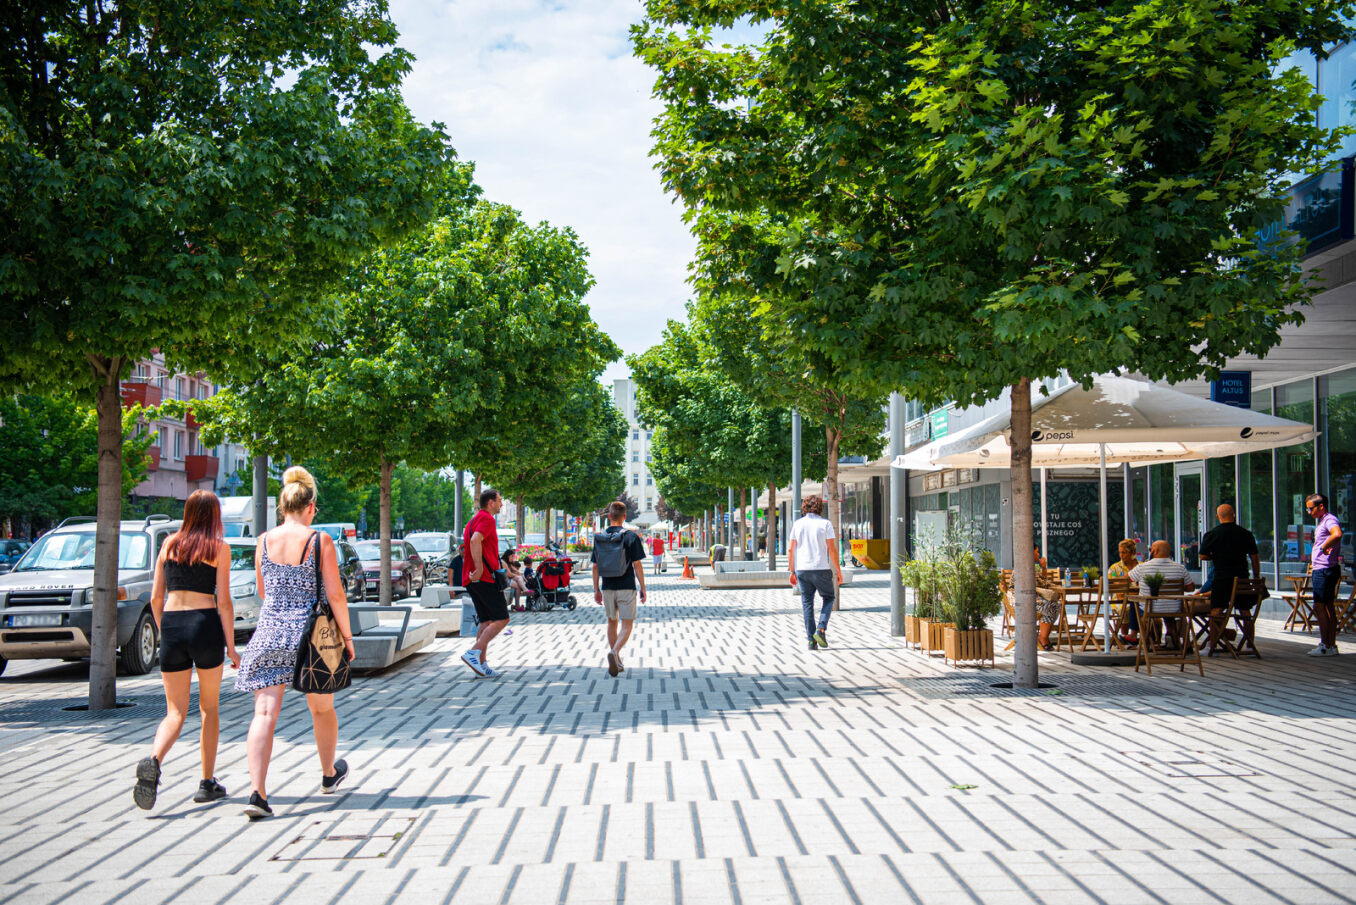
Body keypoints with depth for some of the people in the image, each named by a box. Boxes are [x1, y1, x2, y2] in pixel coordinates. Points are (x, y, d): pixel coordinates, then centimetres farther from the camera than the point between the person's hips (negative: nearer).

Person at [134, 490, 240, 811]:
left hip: (171, 627, 3)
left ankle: (153, 760, -23)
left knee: (175, 711, 6)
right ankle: (207, 782, 17)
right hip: (206, 626, -3)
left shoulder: (170, 544, 11)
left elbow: (156, 597, 10)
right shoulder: (219, 547, 0)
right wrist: (231, 646, -1)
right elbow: (224, 602, -5)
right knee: (209, 707, 13)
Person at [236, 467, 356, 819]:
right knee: (322, 708, 20)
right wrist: (347, 635, 1)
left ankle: (257, 791, -17)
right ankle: (329, 774, 41)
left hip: (269, 631, 2)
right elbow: (335, 595, -9)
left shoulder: (265, 541, 2)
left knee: (265, 712, -3)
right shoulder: (320, 541, -9)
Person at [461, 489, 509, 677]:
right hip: (485, 577, -10)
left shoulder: (474, 519, 22)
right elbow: (475, 540, -26)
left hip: (472, 579, 10)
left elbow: (467, 545, 28)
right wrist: (479, 569, -26)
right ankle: (473, 653, -17)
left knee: (486, 622, 10)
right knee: (502, 619, -8)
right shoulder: (487, 518, -9)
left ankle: (482, 663, 6)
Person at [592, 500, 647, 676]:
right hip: (626, 588, -4)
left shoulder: (599, 538, 2)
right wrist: (643, 588, -2)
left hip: (608, 588, 4)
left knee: (612, 623, 16)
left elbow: (595, 567, 4)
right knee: (627, 624, 1)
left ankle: (617, 662, 20)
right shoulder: (630, 537, -8)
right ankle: (614, 652, -23)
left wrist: (596, 590, 12)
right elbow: (637, 565, -9)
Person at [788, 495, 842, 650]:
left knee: (807, 603, 8)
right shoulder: (825, 523, -3)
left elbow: (791, 550, 6)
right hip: (821, 568, -3)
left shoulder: (797, 524, 6)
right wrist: (838, 571, -1)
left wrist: (792, 571, 13)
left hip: (802, 569, 3)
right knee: (828, 598, 16)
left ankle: (811, 640, 3)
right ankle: (821, 629, -3)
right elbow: (832, 549, -7)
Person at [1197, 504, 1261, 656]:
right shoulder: (1246, 534, 5)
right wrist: (1257, 578, 15)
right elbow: (1255, 558, 7)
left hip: (1222, 577, -3)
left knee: (1216, 611, -1)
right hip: (1242, 577, 3)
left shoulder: (1211, 534, -3)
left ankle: (1211, 647, -3)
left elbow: (1202, 556, -2)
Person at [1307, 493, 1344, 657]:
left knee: (1319, 607, -9)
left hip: (1326, 570, -10)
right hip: (1321, 570, 10)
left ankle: (1326, 646, -7)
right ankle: (1331, 645, 14)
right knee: (1329, 608, 11)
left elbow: (1337, 534, -37)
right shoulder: (1322, 522, 19)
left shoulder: (1330, 520, -14)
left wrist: (1324, 547, -25)